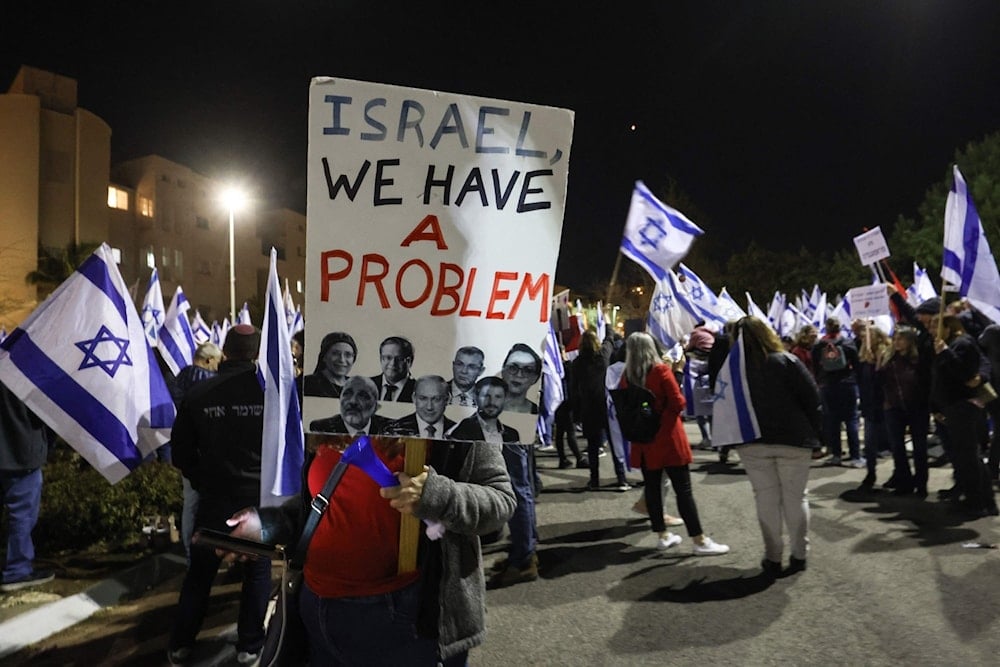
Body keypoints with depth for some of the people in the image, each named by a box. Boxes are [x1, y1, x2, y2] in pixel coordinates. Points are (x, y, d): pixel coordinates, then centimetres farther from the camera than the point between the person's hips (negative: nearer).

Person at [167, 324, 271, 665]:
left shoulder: (198, 392, -3)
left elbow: (181, 451, 4)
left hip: (215, 496, 2)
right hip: (261, 496, -2)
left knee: (199, 572, 17)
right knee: (258, 571, 13)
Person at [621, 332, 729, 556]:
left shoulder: (626, 376, 0)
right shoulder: (661, 370, -11)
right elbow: (678, 403, -12)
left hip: (643, 441, 4)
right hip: (668, 438, -4)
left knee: (651, 487, 12)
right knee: (683, 490, -1)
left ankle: (662, 536, 21)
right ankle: (700, 541, 3)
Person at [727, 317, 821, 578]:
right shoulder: (787, 362, -8)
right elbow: (812, 399, -7)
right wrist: (816, 434, 3)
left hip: (752, 442, 2)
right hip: (792, 440, -1)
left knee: (766, 498, 8)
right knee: (795, 497, 10)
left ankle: (773, 557, 13)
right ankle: (799, 554, 17)